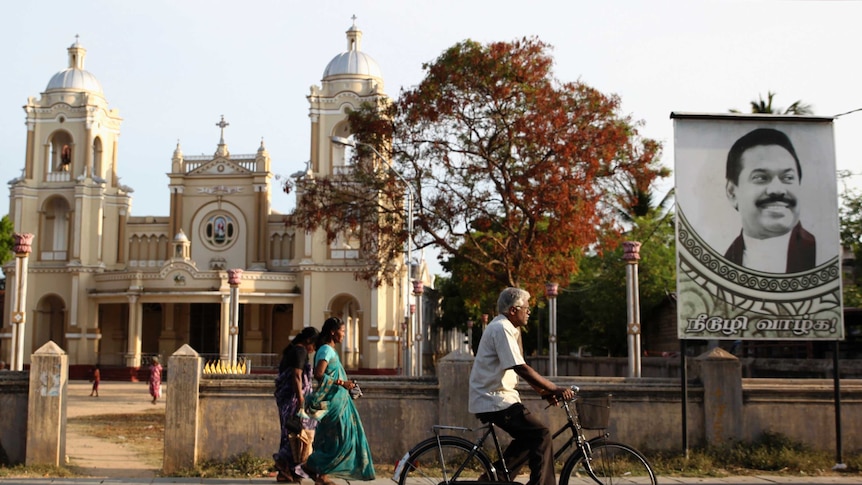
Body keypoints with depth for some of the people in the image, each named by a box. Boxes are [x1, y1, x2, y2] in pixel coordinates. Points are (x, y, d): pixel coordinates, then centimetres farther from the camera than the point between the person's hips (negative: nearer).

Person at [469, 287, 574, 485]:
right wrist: (554, 389, -20)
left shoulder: (507, 328, 17)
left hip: (490, 399, 10)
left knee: (528, 437, 17)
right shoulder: (501, 329, -16)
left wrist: (545, 391, 11)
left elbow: (520, 369, 19)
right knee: (541, 434, -12)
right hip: (495, 401, -10)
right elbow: (521, 369, -23)